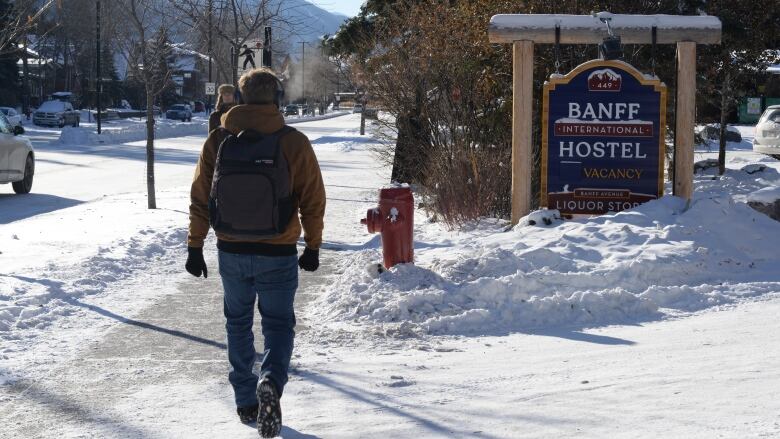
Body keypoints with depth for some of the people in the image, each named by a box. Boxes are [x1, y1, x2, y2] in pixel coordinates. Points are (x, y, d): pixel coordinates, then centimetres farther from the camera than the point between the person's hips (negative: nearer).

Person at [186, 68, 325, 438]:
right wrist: (313, 246, 8)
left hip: (231, 252, 2)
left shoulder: (218, 140, -3)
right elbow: (313, 200, -4)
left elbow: (200, 198, 1)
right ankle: (271, 381, -18)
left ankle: (246, 401, 22)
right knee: (278, 324, 9)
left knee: (239, 323, 19)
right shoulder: (294, 143, -9)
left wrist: (195, 246, 10)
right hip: (278, 254, -2)